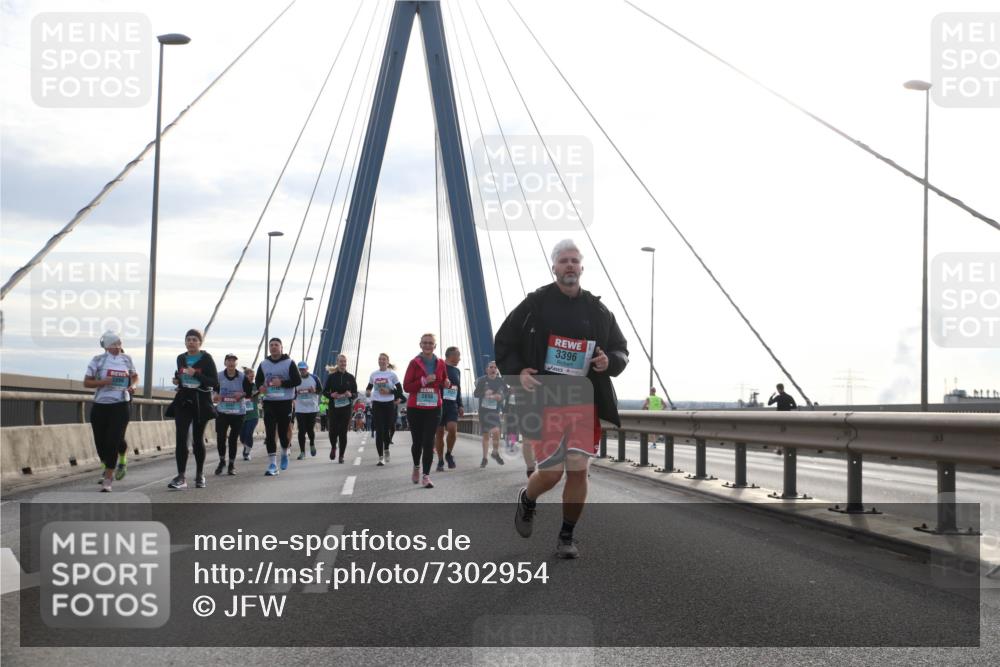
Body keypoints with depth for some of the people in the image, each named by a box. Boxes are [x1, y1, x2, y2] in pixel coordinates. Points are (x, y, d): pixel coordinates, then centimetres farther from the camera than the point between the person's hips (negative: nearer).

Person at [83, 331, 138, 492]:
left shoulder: (126, 359, 7)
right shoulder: (98, 360, 0)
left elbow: (135, 376, 22)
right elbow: (87, 382, -1)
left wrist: (133, 385, 0)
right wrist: (104, 382, -17)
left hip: (120, 405, -1)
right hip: (100, 405, 1)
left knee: (113, 441, -11)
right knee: (101, 442, 8)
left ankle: (107, 481, -6)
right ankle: (109, 469, 37)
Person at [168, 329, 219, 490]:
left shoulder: (206, 359, -5)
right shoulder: (181, 358, 10)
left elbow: (214, 382, -11)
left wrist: (196, 374, -21)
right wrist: (177, 380, 5)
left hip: (201, 401, -3)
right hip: (183, 400, 3)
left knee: (198, 439, 7)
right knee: (181, 438, -10)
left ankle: (200, 475, 23)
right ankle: (181, 477, -13)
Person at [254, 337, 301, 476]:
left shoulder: (289, 363, -2)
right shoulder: (263, 364, 9)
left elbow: (298, 380, -6)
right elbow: (258, 380, 19)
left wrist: (282, 383, -19)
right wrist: (260, 387, -4)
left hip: (285, 402, -2)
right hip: (269, 402, 2)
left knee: (283, 432, 5)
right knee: (270, 433, -7)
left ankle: (284, 454, 35)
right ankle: (272, 464, -7)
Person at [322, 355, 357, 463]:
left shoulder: (350, 377, 6)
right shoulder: (331, 377, 4)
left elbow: (355, 393, 8)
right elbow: (324, 391, 7)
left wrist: (350, 395, -14)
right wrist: (331, 395, -14)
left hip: (346, 408, 0)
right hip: (333, 407, 0)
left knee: (343, 432, -2)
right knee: (333, 430, -6)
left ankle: (341, 456, 8)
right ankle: (333, 447, 26)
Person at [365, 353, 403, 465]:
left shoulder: (392, 374, 0)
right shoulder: (373, 374, 7)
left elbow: (399, 390, 0)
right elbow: (369, 386, 18)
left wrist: (389, 392, -15)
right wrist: (367, 392, -4)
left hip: (389, 404, -1)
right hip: (376, 404, 1)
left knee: (386, 430, 4)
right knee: (379, 431, -6)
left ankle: (386, 450, 34)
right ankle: (381, 457, -4)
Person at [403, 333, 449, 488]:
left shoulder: (440, 364, 5)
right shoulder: (414, 363, -3)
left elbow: (444, 383, 18)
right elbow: (406, 387, -7)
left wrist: (447, 384, -5)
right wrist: (423, 381, -20)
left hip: (433, 408, 1)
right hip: (415, 408, -1)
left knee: (429, 442, -6)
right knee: (417, 441, 9)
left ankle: (426, 476, -4)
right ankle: (416, 466, 37)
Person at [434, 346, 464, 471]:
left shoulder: (457, 371, 17)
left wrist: (460, 405, 18)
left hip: (452, 404, 4)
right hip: (438, 404, -4)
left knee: (452, 429, -16)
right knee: (439, 433, 0)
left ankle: (449, 454, 6)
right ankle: (440, 461, 11)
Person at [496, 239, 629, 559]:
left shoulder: (598, 310, 8)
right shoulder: (535, 304, -1)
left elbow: (621, 350, 17)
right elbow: (503, 343, 5)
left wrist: (610, 361, -7)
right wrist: (518, 372, -12)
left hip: (585, 403, 3)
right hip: (545, 401, -3)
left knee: (578, 471, 0)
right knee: (550, 473, -3)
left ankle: (567, 537, 16)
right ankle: (526, 499, 32)